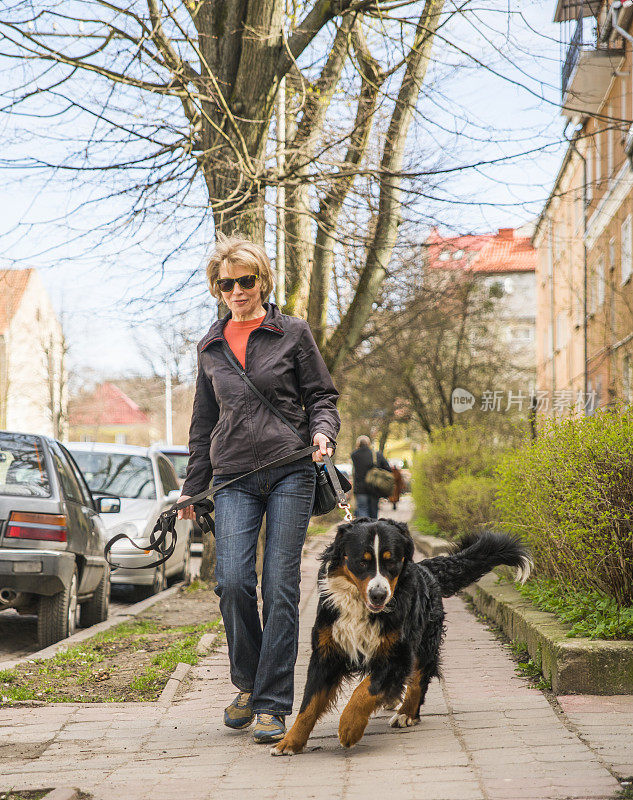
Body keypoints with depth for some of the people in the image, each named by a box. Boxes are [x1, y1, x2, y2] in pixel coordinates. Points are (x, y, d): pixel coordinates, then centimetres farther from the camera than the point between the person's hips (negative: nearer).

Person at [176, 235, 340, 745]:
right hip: (235, 478, 2)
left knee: (280, 587, -6)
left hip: (290, 472, -2)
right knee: (232, 581, -13)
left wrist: (322, 432, -14)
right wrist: (193, 487, 19)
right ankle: (249, 684, 11)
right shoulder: (210, 348, 15)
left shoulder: (293, 333, 6)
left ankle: (273, 704, 0)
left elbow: (322, 396, 8)